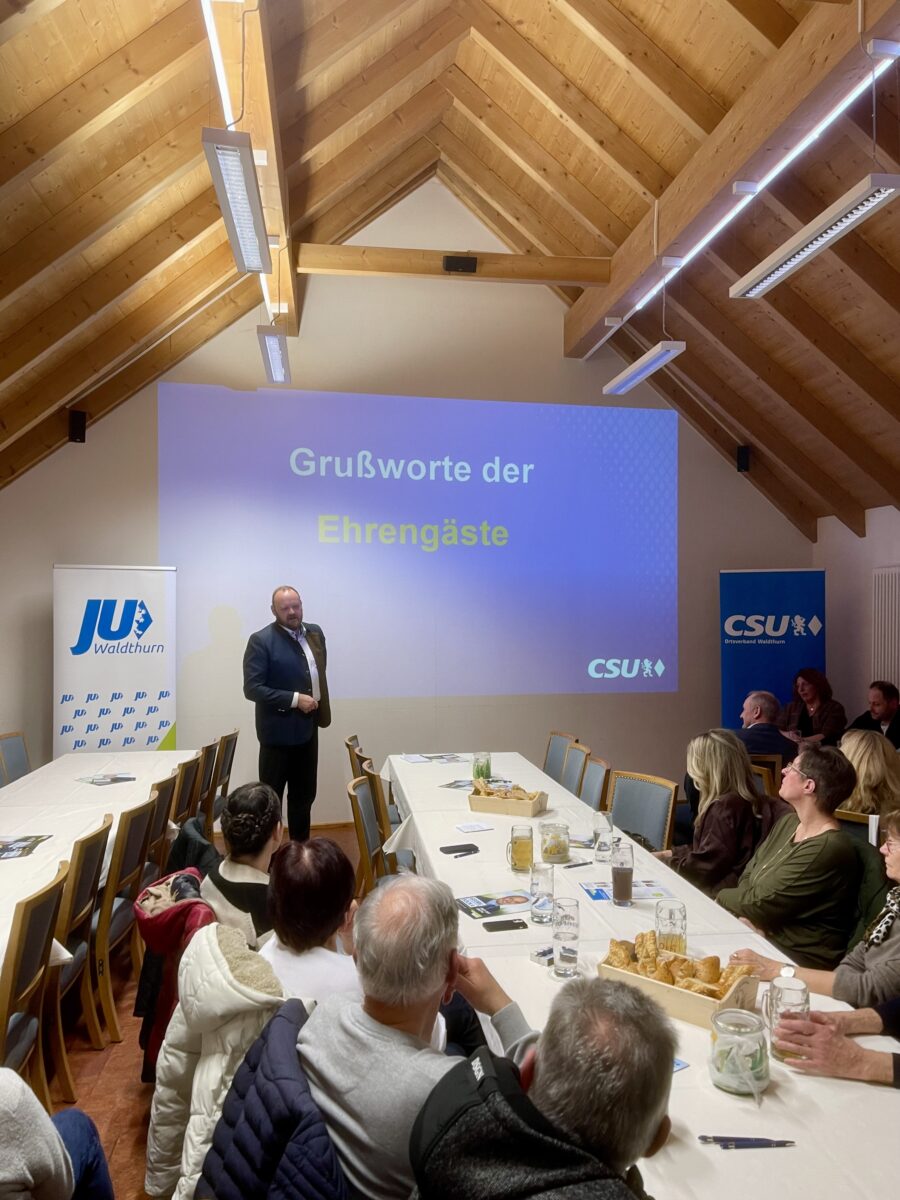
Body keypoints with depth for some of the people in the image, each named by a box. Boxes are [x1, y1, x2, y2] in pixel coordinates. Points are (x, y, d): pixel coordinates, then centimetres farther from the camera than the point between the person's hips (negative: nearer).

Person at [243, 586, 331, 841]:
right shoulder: (261, 640, -15)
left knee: (304, 795, 17)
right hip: (279, 731, -6)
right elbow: (252, 688, -19)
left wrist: (321, 709, 12)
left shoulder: (315, 633, 6)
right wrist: (295, 699, -22)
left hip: (307, 729, 6)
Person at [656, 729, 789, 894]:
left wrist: (665, 864, -6)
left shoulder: (725, 807, -21)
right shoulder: (739, 801, 11)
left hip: (720, 893, -9)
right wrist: (669, 854, 18)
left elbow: (704, 867, -19)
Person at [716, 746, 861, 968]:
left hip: (800, 962, -8)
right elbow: (748, 877, 9)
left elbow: (760, 905, -19)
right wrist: (749, 921, -11)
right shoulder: (788, 823, 7)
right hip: (762, 939, 8)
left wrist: (721, 897, 0)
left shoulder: (828, 849, -22)